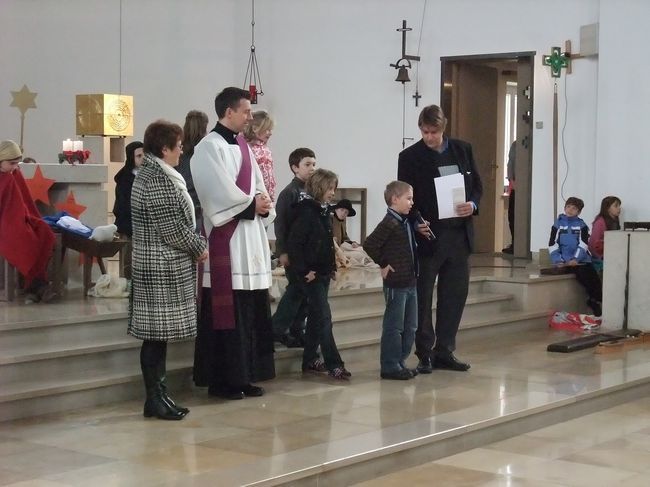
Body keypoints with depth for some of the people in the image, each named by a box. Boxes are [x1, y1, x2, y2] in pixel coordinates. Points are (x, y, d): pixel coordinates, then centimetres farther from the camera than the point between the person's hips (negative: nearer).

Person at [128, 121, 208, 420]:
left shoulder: (152, 174, 15)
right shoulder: (158, 180, -17)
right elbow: (171, 227, -19)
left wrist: (194, 246, 12)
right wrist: (199, 248, -6)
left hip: (158, 265, 10)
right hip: (162, 266, -10)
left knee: (158, 334, 11)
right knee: (157, 334, -4)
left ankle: (157, 395, 16)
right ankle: (155, 399, 2)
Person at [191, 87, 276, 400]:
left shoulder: (243, 146, 17)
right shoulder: (209, 147, -8)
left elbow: (257, 185, 15)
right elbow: (221, 194, -17)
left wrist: (264, 207, -5)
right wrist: (253, 205, -8)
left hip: (251, 237, 8)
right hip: (225, 240, -8)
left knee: (253, 312, 9)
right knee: (227, 312, -5)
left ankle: (245, 376, 16)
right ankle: (222, 380, 2)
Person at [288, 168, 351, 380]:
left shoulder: (323, 211, 11)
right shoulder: (306, 212, -16)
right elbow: (293, 244, -20)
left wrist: (332, 266, 14)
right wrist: (304, 270, -19)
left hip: (323, 273, 9)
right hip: (311, 274, -9)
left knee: (316, 317, 13)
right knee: (324, 317, -10)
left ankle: (310, 360, 22)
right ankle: (333, 365, -9)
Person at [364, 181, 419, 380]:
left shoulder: (407, 222, 12)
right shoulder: (389, 223, -16)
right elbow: (369, 244, -23)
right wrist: (383, 264, -15)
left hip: (410, 282, 9)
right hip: (396, 284, -9)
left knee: (410, 327, 14)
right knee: (394, 327, -2)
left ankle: (400, 362, 23)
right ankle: (390, 366, 5)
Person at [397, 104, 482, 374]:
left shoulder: (462, 150, 7)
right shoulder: (409, 157, -4)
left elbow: (476, 185, 12)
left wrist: (473, 205, -8)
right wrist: (416, 222, -21)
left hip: (459, 235, 4)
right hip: (427, 236, -4)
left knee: (454, 296, 9)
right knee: (422, 298, 2)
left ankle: (444, 351, 19)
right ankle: (425, 354, 12)